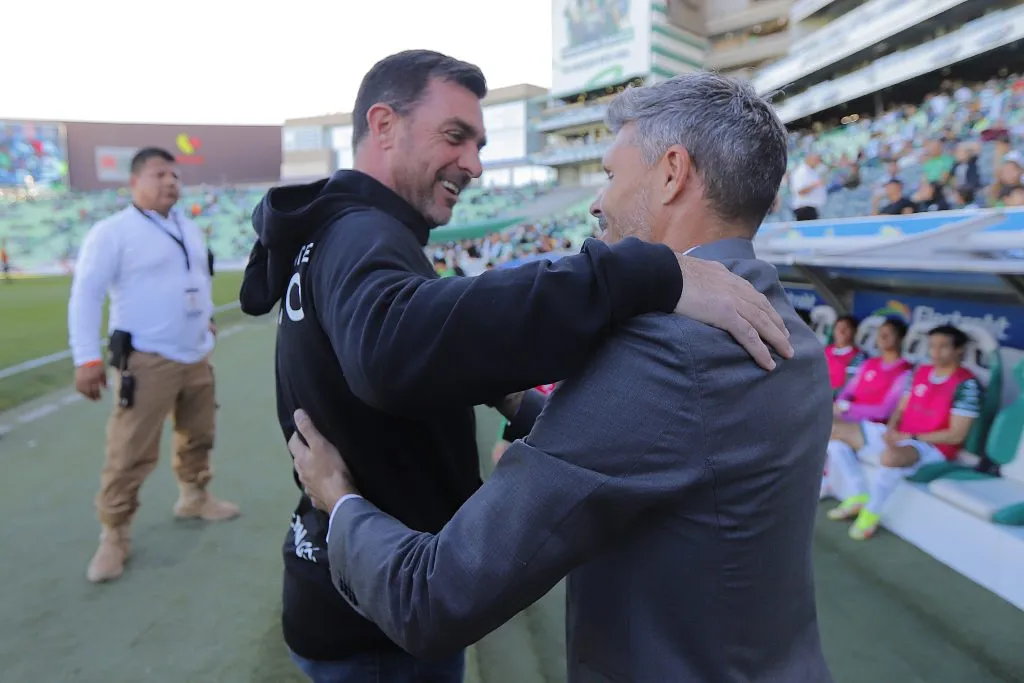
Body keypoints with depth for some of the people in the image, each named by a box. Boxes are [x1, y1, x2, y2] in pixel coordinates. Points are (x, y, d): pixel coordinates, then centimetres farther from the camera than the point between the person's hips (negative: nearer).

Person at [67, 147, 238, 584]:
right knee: (130, 454, -5)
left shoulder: (188, 228, 12)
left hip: (196, 356, 7)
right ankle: (114, 536, 9)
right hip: (147, 362, -7)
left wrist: (205, 315, 26)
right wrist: (87, 359, -21)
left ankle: (194, 498, 38)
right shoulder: (112, 231, -10)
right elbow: (86, 294, -15)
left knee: (198, 436, 18)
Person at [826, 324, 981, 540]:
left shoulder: (966, 384, -13)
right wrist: (891, 430, -8)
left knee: (890, 456, -42)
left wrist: (910, 437, -17)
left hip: (933, 448, -8)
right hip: (899, 437, 8)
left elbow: (956, 435, -16)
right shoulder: (920, 372, 8)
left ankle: (871, 513, -18)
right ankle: (860, 496, 4)